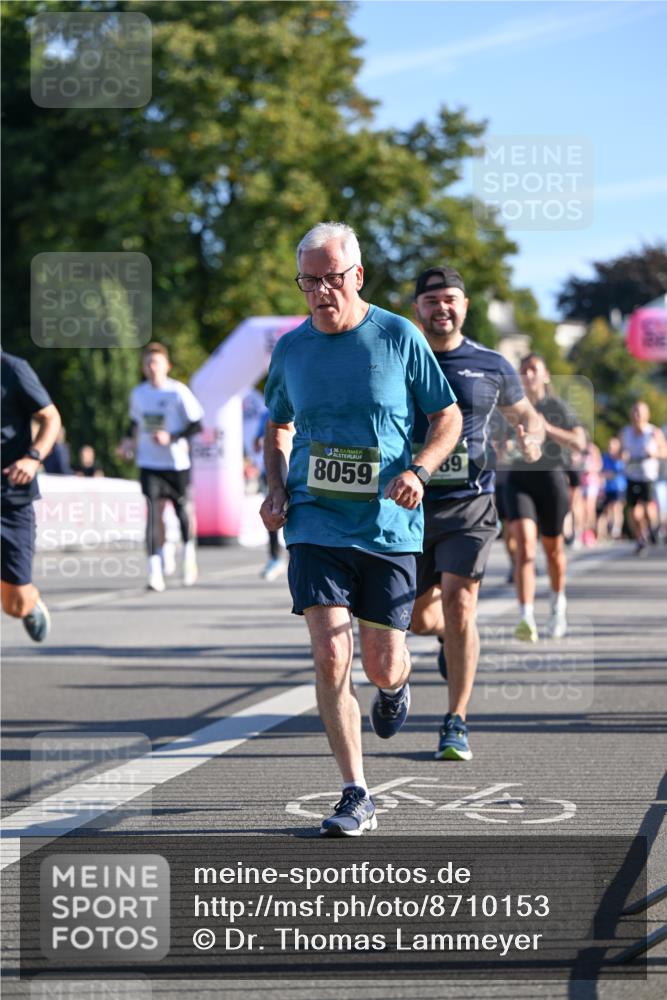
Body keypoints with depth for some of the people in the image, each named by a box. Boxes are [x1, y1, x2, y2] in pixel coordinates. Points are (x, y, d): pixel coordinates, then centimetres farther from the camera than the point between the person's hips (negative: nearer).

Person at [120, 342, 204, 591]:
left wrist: (172, 437, -19)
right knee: (152, 512, -11)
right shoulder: (138, 393, 5)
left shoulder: (178, 392, -8)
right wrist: (130, 440, 6)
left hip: (177, 463, -2)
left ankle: (189, 555, 39)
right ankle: (155, 570, -14)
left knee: (183, 510, 11)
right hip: (149, 463, 2)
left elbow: (196, 424, -8)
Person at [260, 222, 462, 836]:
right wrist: (276, 487, 4)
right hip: (316, 526, 1)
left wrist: (417, 471, -14)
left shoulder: (399, 337, -2)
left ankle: (395, 687, 42)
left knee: (382, 665, 2)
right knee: (330, 657, -12)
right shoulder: (290, 349, 5)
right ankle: (356, 797, -3)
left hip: (388, 527, -1)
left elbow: (449, 418, 4)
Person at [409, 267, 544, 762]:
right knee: (421, 618, 7)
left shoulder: (492, 366, 3)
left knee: (458, 606, -15)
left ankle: (456, 725, -5)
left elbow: (526, 414, 20)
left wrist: (532, 438, -3)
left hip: (469, 504, -2)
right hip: (410, 505, 2)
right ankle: (453, 637, 46)